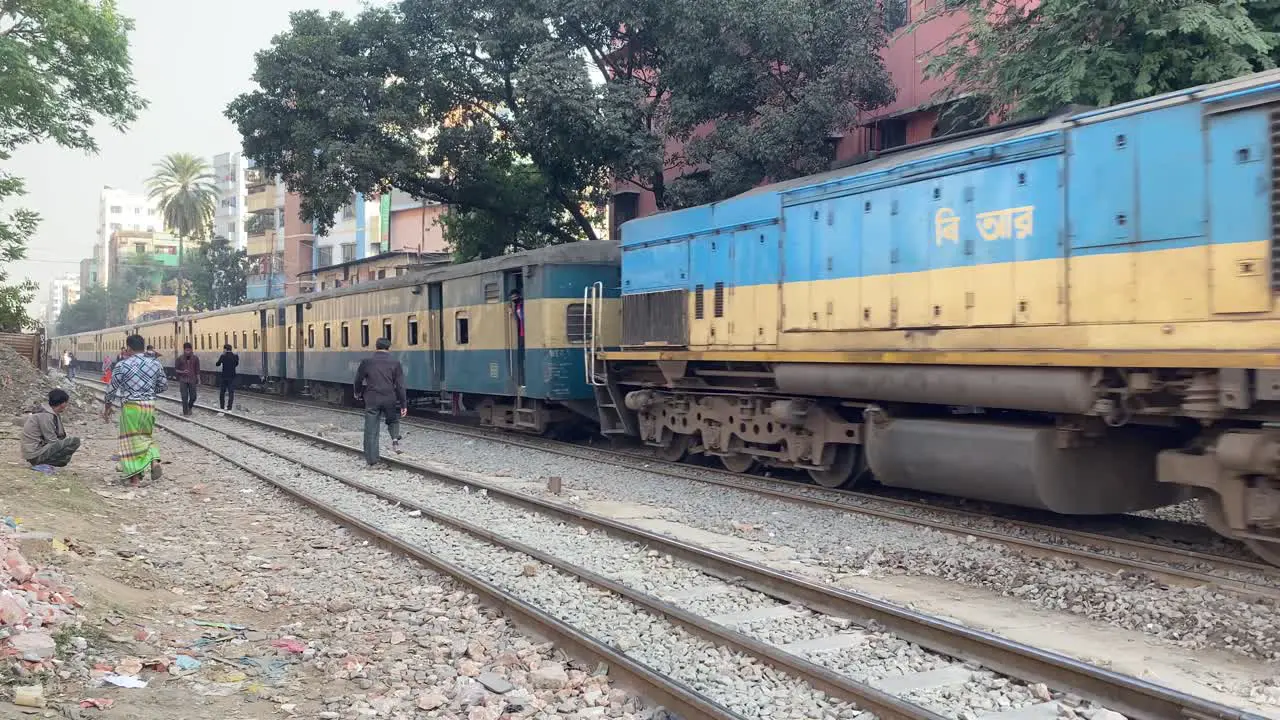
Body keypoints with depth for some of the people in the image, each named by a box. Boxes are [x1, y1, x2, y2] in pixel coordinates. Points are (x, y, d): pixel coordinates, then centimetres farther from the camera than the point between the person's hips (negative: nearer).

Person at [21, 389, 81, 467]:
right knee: (75, 441, -19)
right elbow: (52, 441, -17)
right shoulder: (45, 416, -18)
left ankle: (42, 462, 8)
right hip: (36, 454, -10)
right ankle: (43, 463, -14)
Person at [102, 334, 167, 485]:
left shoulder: (122, 365, -9)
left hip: (130, 406, -3)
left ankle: (135, 476, 9)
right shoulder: (155, 363, 0)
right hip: (150, 405, 3)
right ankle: (154, 460, -2)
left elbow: (112, 388, -2)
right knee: (148, 435, 22)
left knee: (132, 439, 6)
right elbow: (163, 385, 10)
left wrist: (107, 407, 11)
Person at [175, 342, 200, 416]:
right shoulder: (179, 359, -1)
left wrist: (198, 379, 4)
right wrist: (182, 372, -15)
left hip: (192, 380, 1)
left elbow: (197, 370, 7)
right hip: (183, 380, -1)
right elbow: (175, 369, 3)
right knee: (184, 397, -5)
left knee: (193, 397, 2)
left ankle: (189, 407, 31)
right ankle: (185, 412, 2)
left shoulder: (195, 358, 3)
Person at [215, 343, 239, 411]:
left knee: (222, 392, 14)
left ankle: (222, 407, 17)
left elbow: (218, 364, 6)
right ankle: (229, 407, -3)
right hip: (232, 377, 0)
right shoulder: (235, 356, -4)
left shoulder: (223, 356, -8)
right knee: (231, 392, 3)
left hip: (224, 377, 0)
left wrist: (215, 364, 26)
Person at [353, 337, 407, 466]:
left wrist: (357, 393, 31)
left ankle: (372, 460, 5)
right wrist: (404, 404, -1)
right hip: (390, 400, 0)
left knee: (371, 431, 5)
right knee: (393, 421, 26)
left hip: (372, 400, 0)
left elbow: (358, 380, 11)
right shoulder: (395, 363, -1)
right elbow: (400, 385, -4)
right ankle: (395, 439, -2)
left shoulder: (366, 362, 2)